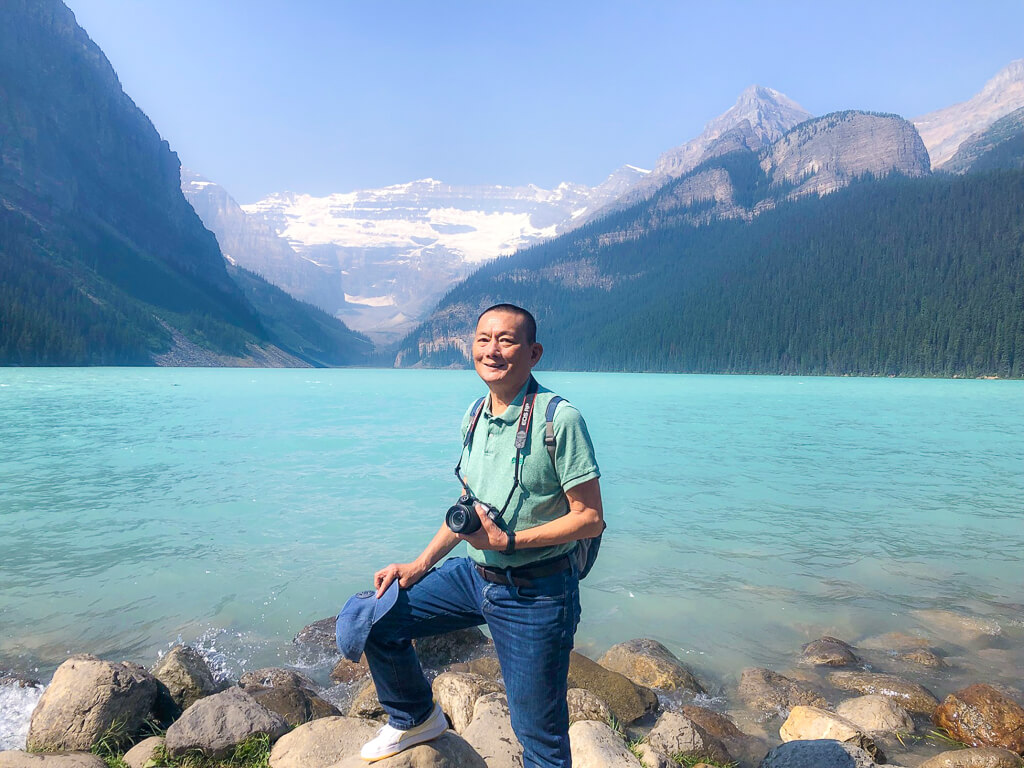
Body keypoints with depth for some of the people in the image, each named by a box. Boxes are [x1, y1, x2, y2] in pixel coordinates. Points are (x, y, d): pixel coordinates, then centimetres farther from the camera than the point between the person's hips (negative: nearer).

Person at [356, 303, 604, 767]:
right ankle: (416, 719, 33)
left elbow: (590, 518, -17)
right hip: (474, 574, 7)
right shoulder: (474, 419, 4)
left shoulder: (560, 419, -18)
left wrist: (507, 541, -24)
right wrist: (419, 566, 10)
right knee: (377, 619, 8)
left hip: (535, 593, -6)